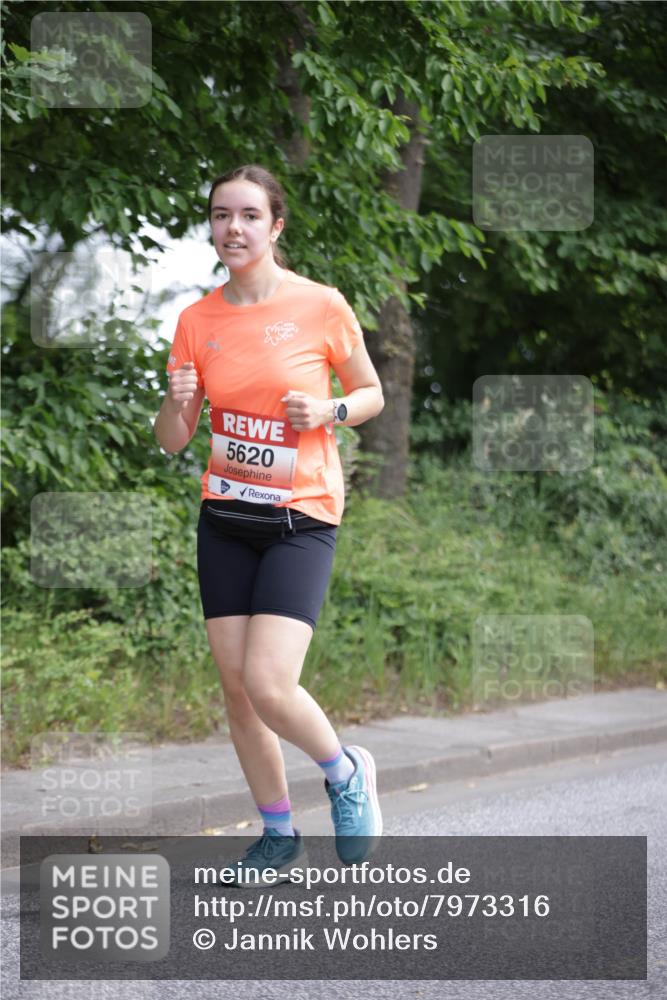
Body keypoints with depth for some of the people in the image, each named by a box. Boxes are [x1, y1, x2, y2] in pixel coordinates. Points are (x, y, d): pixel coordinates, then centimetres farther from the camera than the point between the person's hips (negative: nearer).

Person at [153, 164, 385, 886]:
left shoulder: (321, 305, -7)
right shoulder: (197, 320, 3)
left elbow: (371, 395, 6)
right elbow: (171, 441, 7)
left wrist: (327, 411, -14)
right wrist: (176, 402, -15)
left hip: (301, 516, -4)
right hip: (224, 517, 4)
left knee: (269, 686, -16)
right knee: (236, 688, 4)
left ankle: (345, 773, 14)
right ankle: (278, 834, 21)